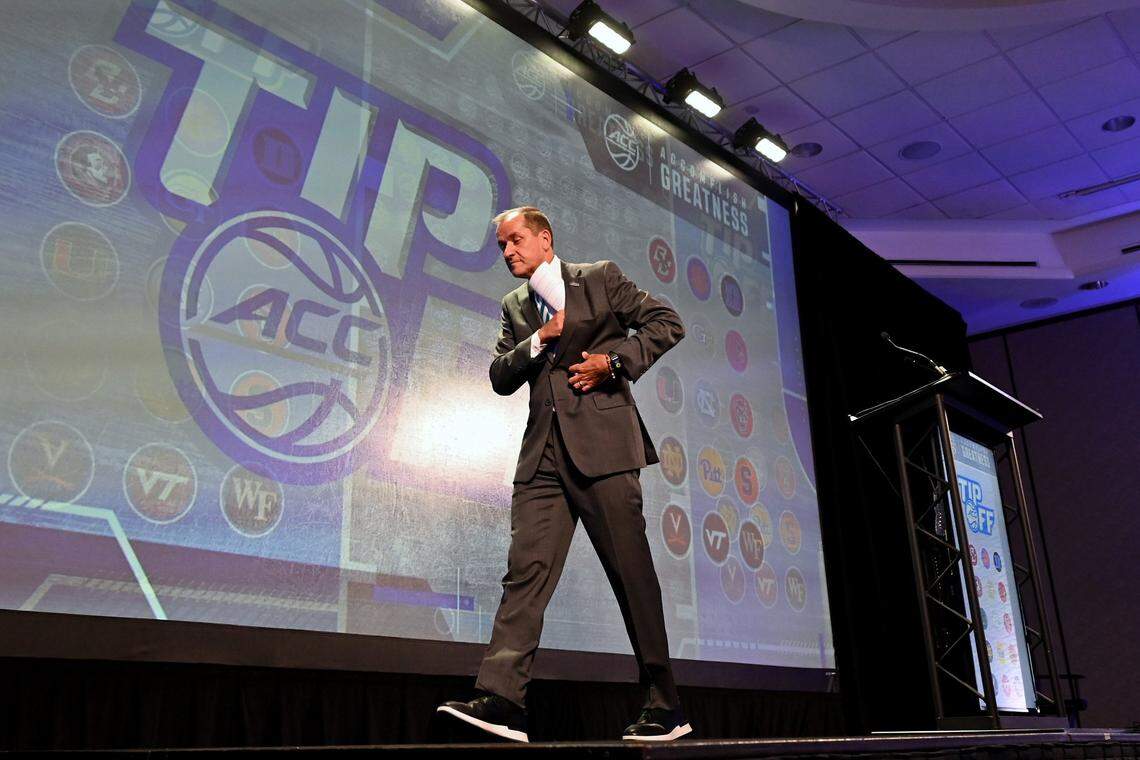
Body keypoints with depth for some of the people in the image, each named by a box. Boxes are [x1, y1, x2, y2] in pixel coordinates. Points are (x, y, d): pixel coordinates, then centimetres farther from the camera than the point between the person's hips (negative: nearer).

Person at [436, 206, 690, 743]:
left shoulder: (600, 278, 9)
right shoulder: (515, 306, 21)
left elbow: (667, 323, 5)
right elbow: (500, 378, 12)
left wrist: (614, 360, -7)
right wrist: (538, 340, -4)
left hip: (601, 445, -4)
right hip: (544, 454, 5)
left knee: (632, 572, -2)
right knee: (526, 570, -6)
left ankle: (663, 707, 8)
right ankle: (500, 698, -8)